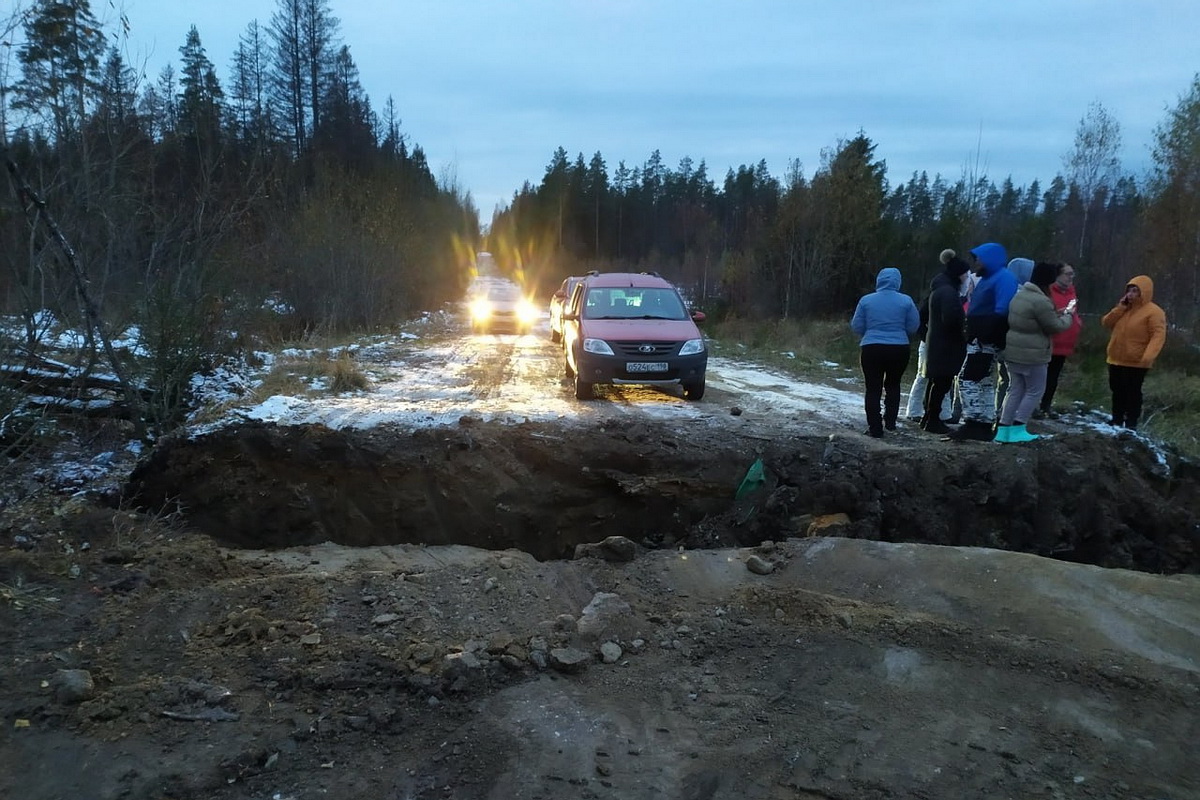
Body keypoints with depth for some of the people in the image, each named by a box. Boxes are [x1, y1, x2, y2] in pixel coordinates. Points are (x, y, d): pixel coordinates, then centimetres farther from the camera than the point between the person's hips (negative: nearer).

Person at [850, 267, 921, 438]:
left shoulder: (866, 300, -2)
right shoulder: (906, 301, -2)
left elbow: (857, 327, 1)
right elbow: (913, 327, 0)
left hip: (872, 349, -1)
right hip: (899, 350, 1)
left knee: (873, 388, 5)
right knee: (893, 385, 21)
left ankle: (875, 428, 3)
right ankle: (890, 421, 20)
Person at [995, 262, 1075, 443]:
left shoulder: (1019, 295, 8)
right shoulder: (1041, 301, -21)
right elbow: (1055, 326, -11)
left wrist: (1055, 314, 17)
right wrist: (1068, 315, 7)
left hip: (1013, 351, 9)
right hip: (1032, 354, -8)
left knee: (1016, 389, 14)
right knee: (1034, 391, 5)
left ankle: (1003, 428, 11)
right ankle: (1018, 429, 3)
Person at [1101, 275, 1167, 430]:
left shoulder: (1154, 312, -12)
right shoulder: (1123, 308, 12)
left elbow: (1158, 336, -20)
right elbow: (1106, 323, 5)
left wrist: (1148, 357, -32)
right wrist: (1120, 307, -6)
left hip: (1136, 363, -7)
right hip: (1116, 360, 7)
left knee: (1132, 393, -1)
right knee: (1117, 391, 15)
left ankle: (1131, 422, 7)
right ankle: (1117, 419, 27)